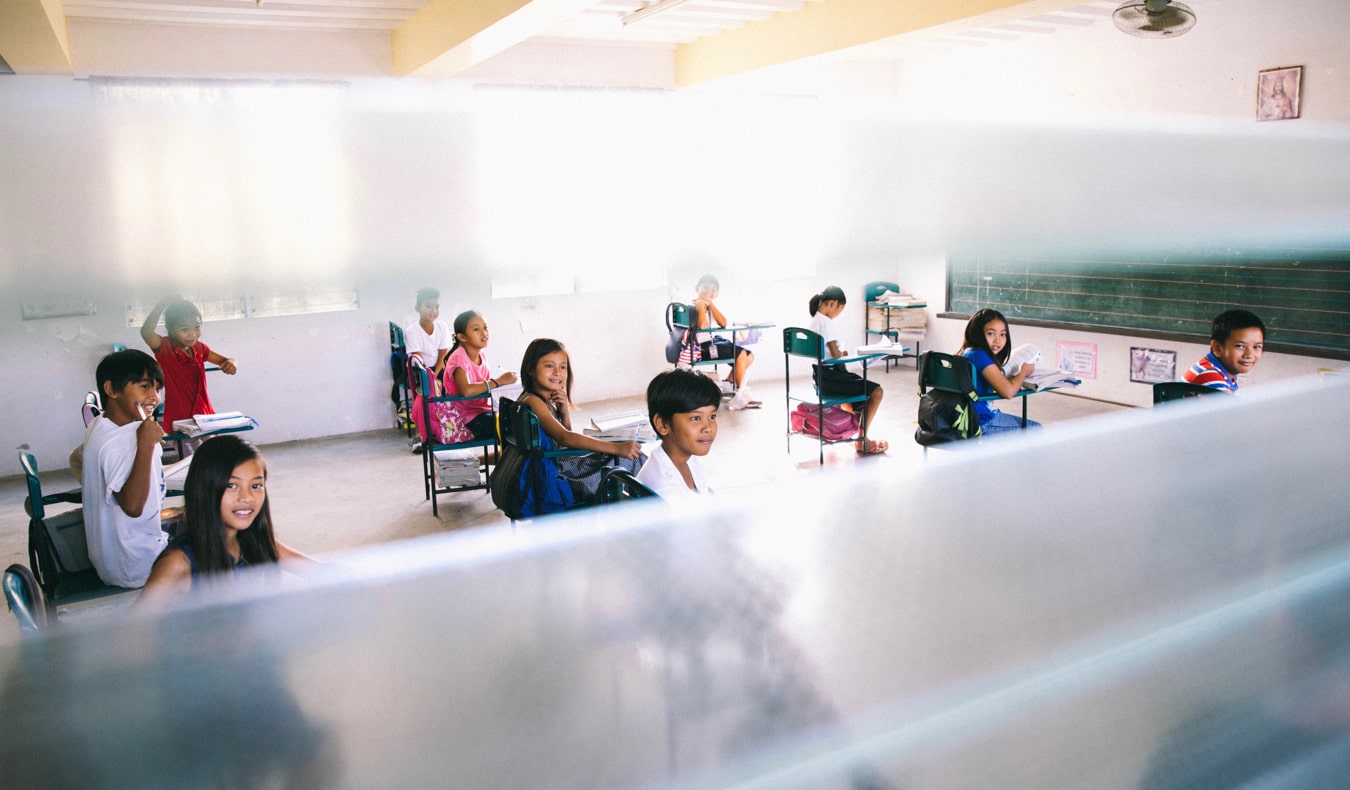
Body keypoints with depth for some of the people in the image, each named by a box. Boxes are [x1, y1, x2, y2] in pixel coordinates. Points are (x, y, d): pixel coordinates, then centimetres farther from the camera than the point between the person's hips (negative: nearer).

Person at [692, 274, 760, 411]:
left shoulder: (711, 306, 15)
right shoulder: (696, 305, -11)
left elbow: (723, 323, -2)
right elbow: (702, 326, -27)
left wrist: (710, 304, -6)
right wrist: (701, 305, -22)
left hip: (715, 342, 9)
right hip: (703, 347, -9)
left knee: (749, 356, 5)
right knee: (741, 354, -15)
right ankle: (740, 394, -6)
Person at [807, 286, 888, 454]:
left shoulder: (814, 321, 13)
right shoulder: (826, 322, -17)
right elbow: (835, 354, -21)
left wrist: (840, 353, 5)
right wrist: (844, 353, 0)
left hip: (821, 376, 10)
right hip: (831, 376, -10)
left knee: (861, 384, 28)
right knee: (876, 391, -6)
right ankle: (862, 440, 2)